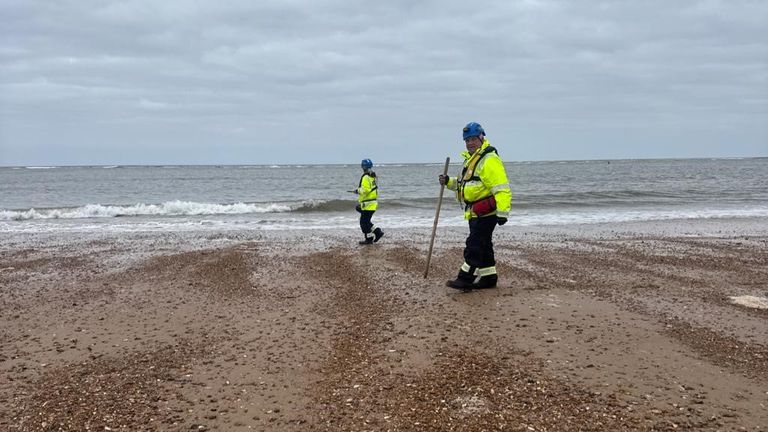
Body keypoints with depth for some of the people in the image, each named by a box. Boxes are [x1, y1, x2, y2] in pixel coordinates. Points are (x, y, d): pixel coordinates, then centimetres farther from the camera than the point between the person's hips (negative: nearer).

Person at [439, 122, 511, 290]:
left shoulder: (489, 160, -16)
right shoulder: (471, 159, 17)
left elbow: (502, 188, -22)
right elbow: (464, 182, 30)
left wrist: (502, 212, -27)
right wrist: (449, 181, 11)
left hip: (486, 213, -10)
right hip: (475, 213, 10)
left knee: (474, 245, -10)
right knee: (483, 246, 15)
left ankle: (465, 279, -8)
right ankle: (488, 277, 24)